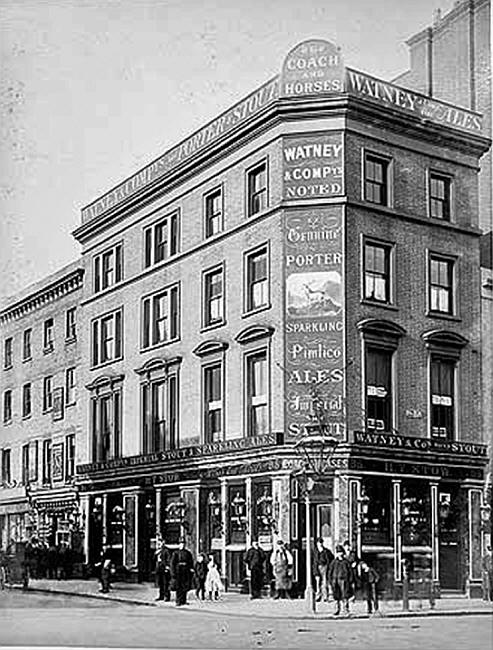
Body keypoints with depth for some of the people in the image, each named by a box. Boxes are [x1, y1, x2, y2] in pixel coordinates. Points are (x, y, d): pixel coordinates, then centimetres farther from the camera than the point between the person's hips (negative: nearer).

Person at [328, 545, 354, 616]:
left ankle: (346, 609, -3)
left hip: (344, 580, -2)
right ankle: (337, 610, 16)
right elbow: (330, 572, 12)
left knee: (345, 596, -7)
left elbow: (350, 571, 6)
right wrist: (330, 580, 5)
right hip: (335, 580, 2)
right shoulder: (334, 562, 8)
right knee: (336, 596, 6)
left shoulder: (346, 562, 5)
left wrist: (350, 581, 1)